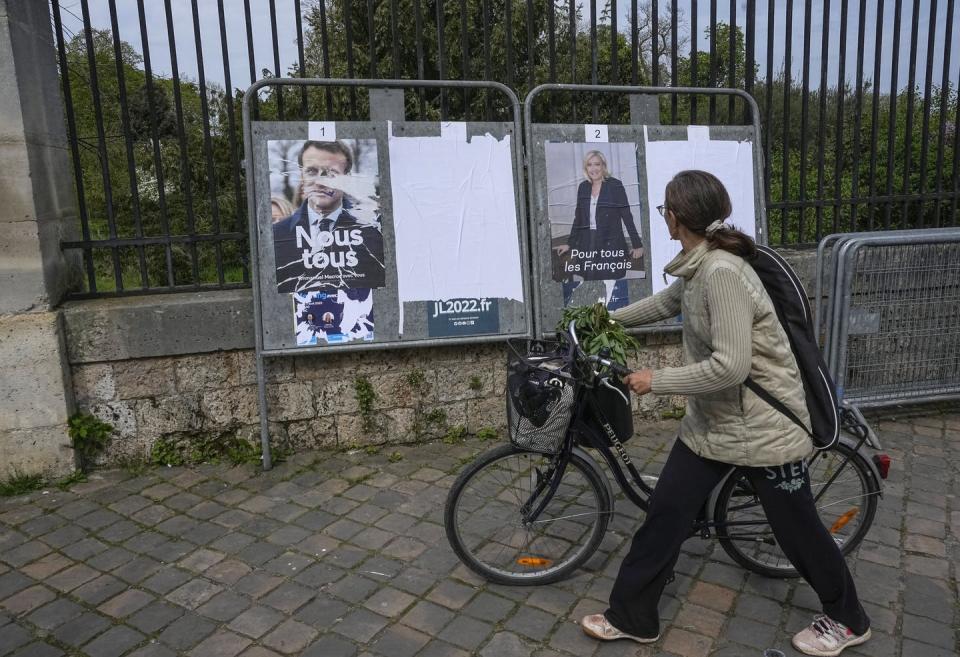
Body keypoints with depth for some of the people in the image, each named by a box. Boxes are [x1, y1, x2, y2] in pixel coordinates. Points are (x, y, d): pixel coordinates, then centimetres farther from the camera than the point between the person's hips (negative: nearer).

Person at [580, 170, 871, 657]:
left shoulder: (723, 272, -27)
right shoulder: (697, 268, 2)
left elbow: (730, 366, -31)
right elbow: (666, 302, 24)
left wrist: (655, 381, -22)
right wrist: (612, 318, 32)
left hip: (763, 426, -8)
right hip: (711, 422, 8)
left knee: (797, 530, 12)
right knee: (665, 513, 7)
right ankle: (631, 617, 22)